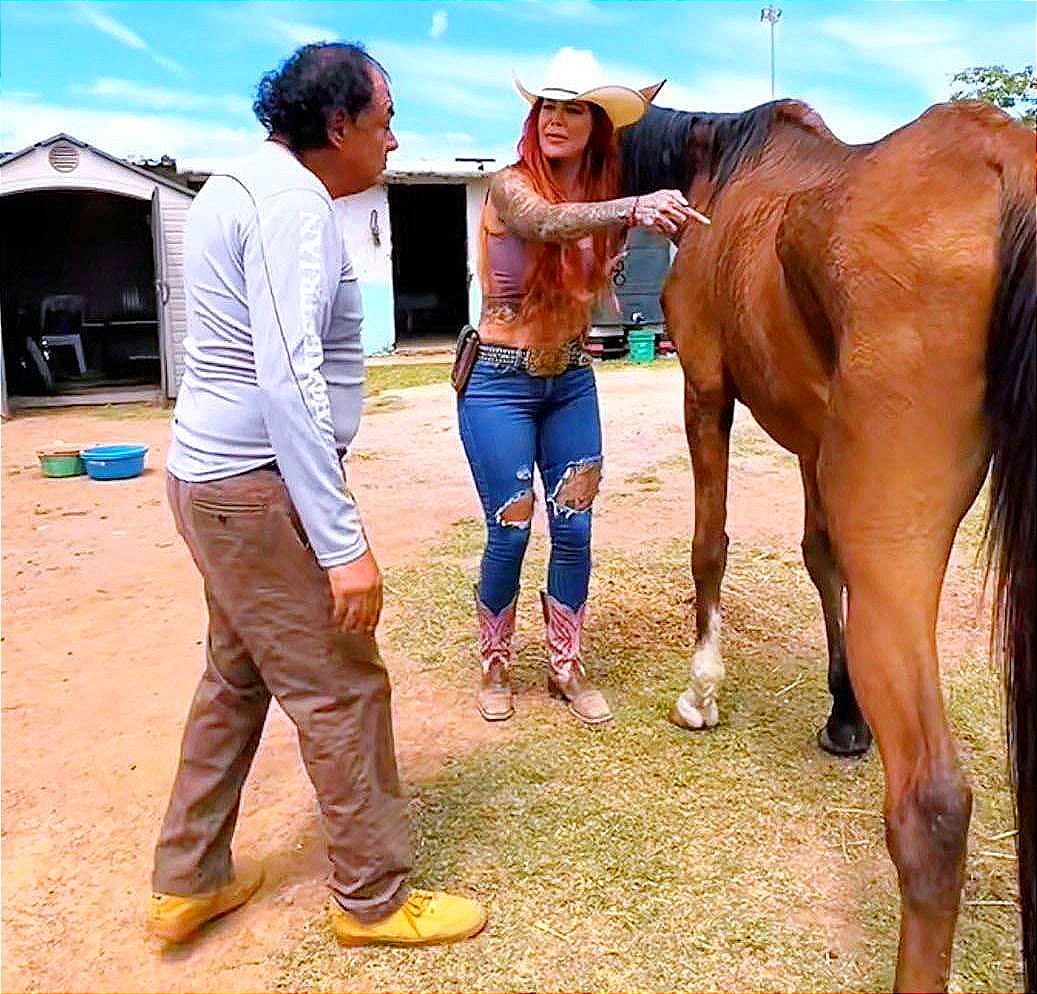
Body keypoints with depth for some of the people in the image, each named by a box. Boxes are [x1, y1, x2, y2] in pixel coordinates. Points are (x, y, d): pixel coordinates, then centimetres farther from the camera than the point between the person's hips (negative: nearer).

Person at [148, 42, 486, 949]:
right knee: (342, 692, 2)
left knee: (238, 677, 20)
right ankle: (373, 899, 19)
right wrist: (343, 544, -27)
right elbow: (290, 380, -27)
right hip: (259, 488, -10)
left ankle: (188, 882, 33)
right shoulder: (295, 206, -17)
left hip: (211, 475, 11)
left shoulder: (244, 185, 15)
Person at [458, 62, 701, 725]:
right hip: (500, 382, -4)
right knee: (509, 534, 1)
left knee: (574, 531, 5)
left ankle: (567, 667, 23)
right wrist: (634, 208, -52)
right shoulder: (512, 187, -13)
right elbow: (549, 224, -35)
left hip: (572, 381, 5)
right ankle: (495, 667, 24)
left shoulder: (603, 199, 3)